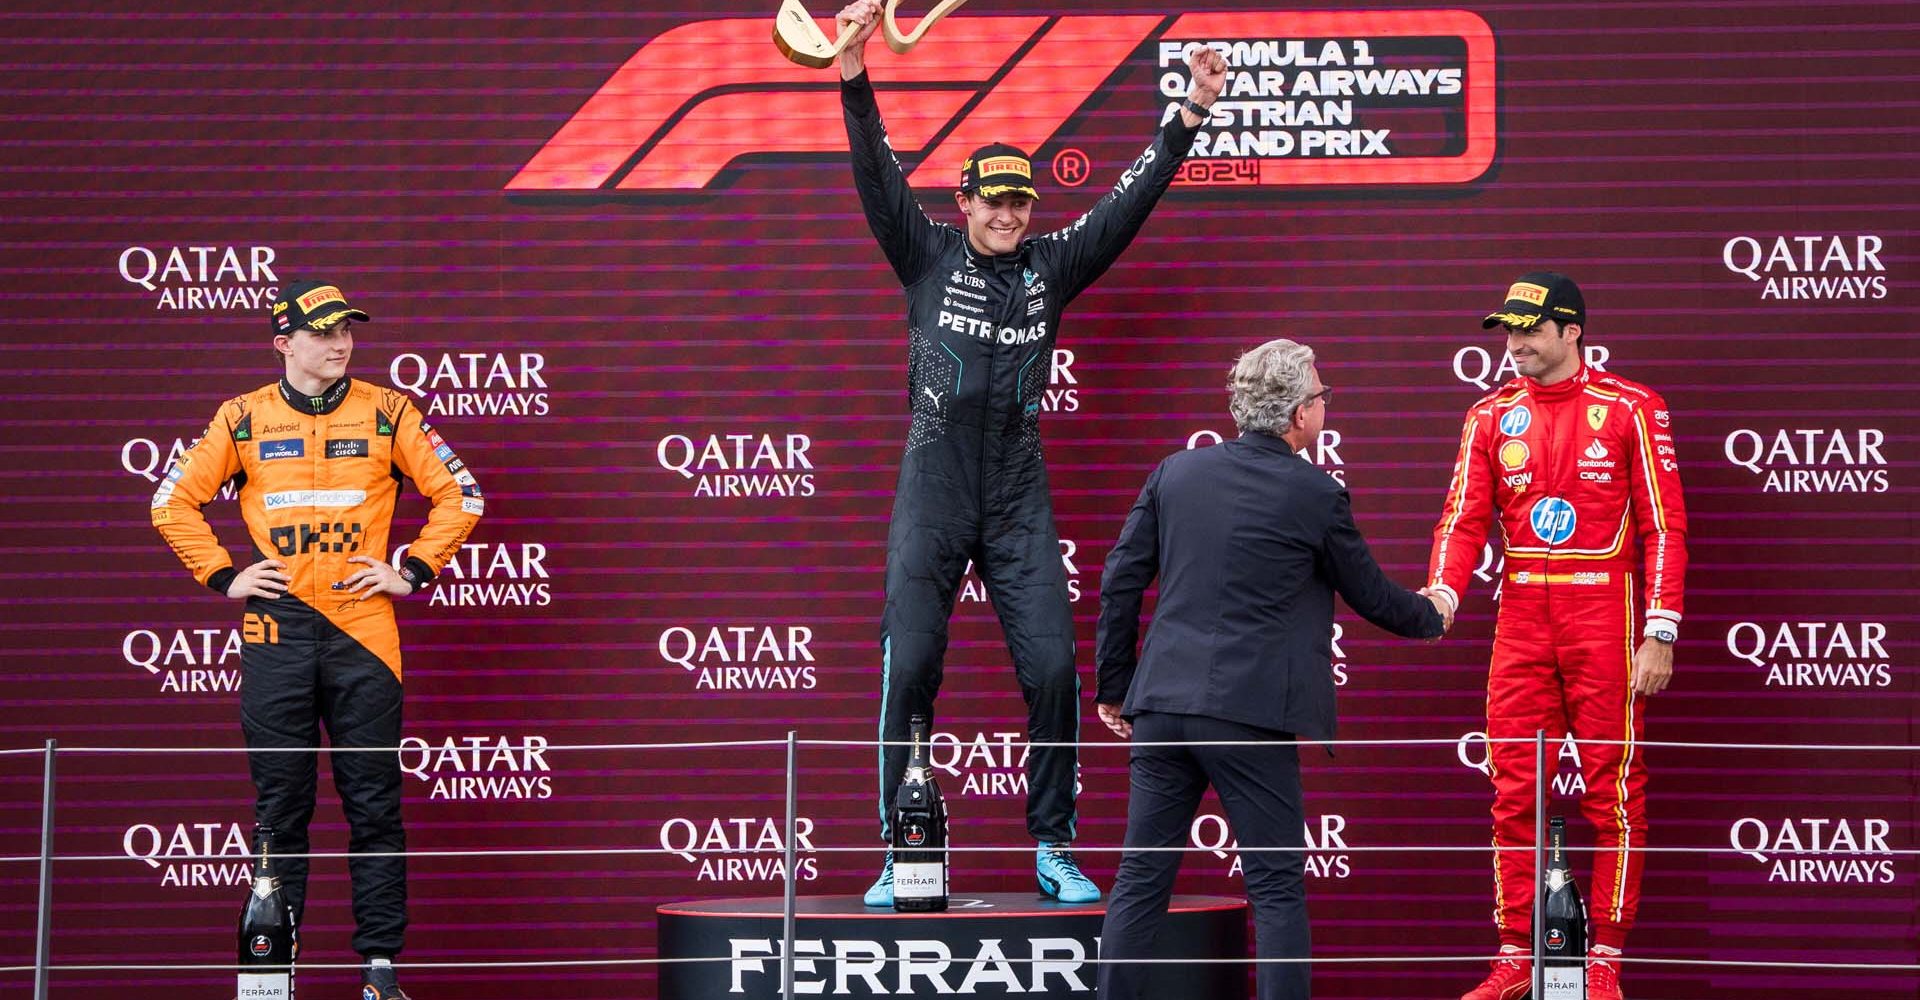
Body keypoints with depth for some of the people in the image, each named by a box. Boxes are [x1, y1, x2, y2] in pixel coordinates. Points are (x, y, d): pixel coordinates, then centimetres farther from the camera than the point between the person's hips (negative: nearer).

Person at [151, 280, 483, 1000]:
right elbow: (174, 502, 13)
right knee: (279, 804, 3)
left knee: (373, 802, 0)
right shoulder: (244, 419, 6)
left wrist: (413, 572, 1)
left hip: (361, 625, 0)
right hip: (277, 632, 0)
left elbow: (458, 494, 9)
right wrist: (223, 576, 5)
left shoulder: (387, 413, 5)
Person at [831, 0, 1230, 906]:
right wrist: (854, 76, -18)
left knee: (1052, 670, -4)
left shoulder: (1051, 264, 11)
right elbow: (876, 176, -5)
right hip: (933, 496, -2)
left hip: (1019, 500, 2)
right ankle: (899, 856, 1)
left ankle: (1054, 850, 5)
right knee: (909, 670, -5)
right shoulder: (927, 255, 6)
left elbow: (1131, 200, 10)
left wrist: (1191, 113, 4)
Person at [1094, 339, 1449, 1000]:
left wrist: (1114, 686, 17)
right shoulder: (1317, 495, -4)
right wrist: (1432, 618, 30)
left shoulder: (1176, 473, 7)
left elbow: (1120, 581, 7)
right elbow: (1370, 595, 9)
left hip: (1160, 705, 4)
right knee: (1277, 888, 2)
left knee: (1141, 880, 9)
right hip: (1246, 713, -4)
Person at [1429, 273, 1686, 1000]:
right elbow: (1465, 518, 3)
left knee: (1613, 792, -1)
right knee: (1514, 795, 3)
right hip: (1521, 620, 4)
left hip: (1603, 619, -4)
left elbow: (1664, 526, -3)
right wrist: (1443, 591, -16)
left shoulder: (1629, 409, -1)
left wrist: (1660, 634, -10)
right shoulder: (1492, 416, 10)